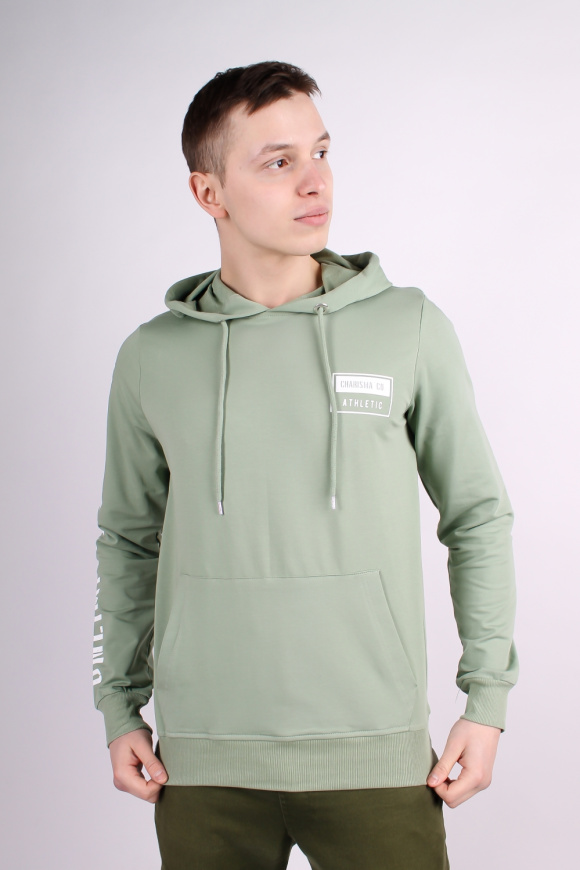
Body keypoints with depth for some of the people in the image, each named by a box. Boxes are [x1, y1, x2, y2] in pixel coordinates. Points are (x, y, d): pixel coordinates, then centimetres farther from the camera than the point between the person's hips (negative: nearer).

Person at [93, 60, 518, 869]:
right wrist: (120, 708, 10)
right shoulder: (152, 356, 4)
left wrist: (488, 697, 1)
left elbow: (478, 514, 6)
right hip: (204, 763, 2)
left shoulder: (409, 327, 0)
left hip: (376, 754, -1)